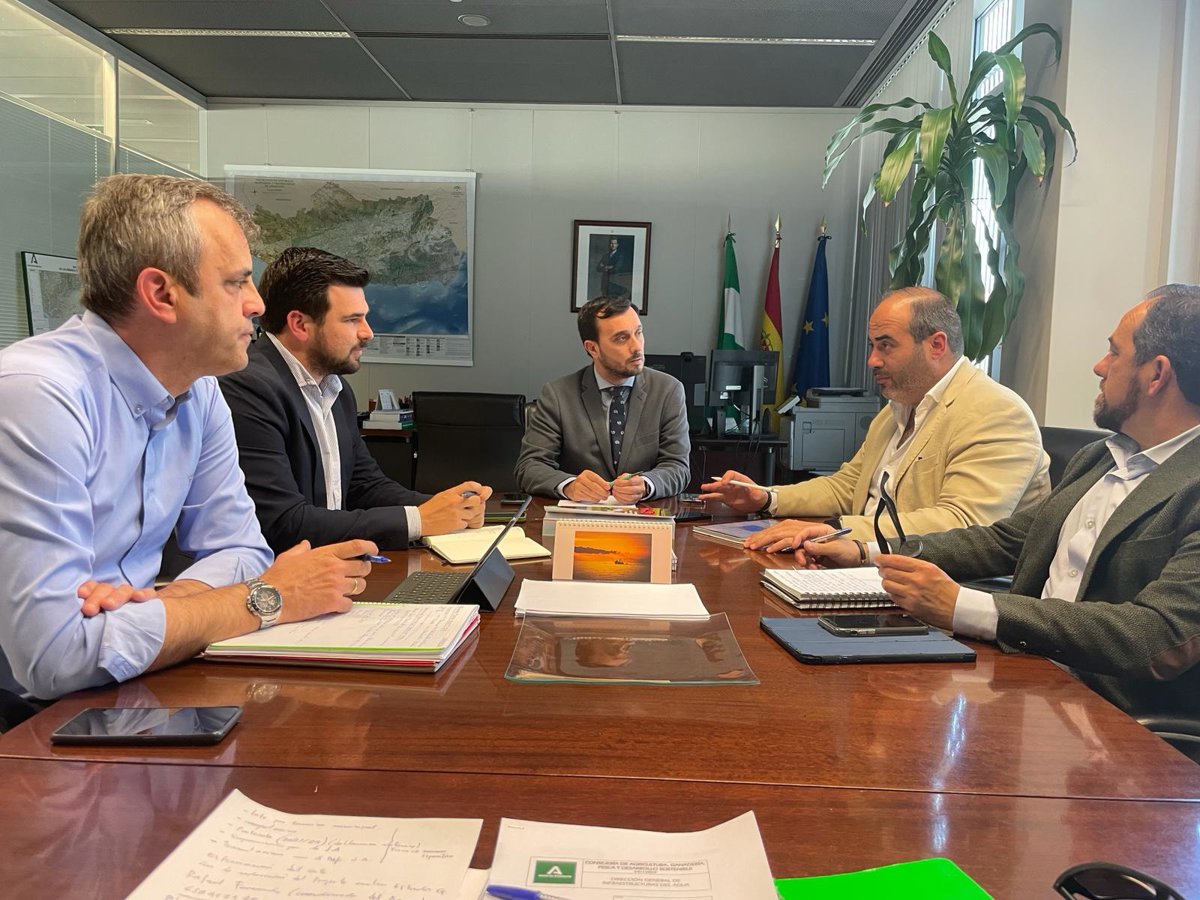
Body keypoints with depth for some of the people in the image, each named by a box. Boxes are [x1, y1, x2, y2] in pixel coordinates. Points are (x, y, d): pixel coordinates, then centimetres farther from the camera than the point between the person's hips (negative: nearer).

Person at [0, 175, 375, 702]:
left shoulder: (199, 391, -1)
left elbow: (237, 550, 4)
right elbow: (54, 655, -28)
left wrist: (157, 604, -17)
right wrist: (269, 599, -19)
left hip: (129, 699, 7)